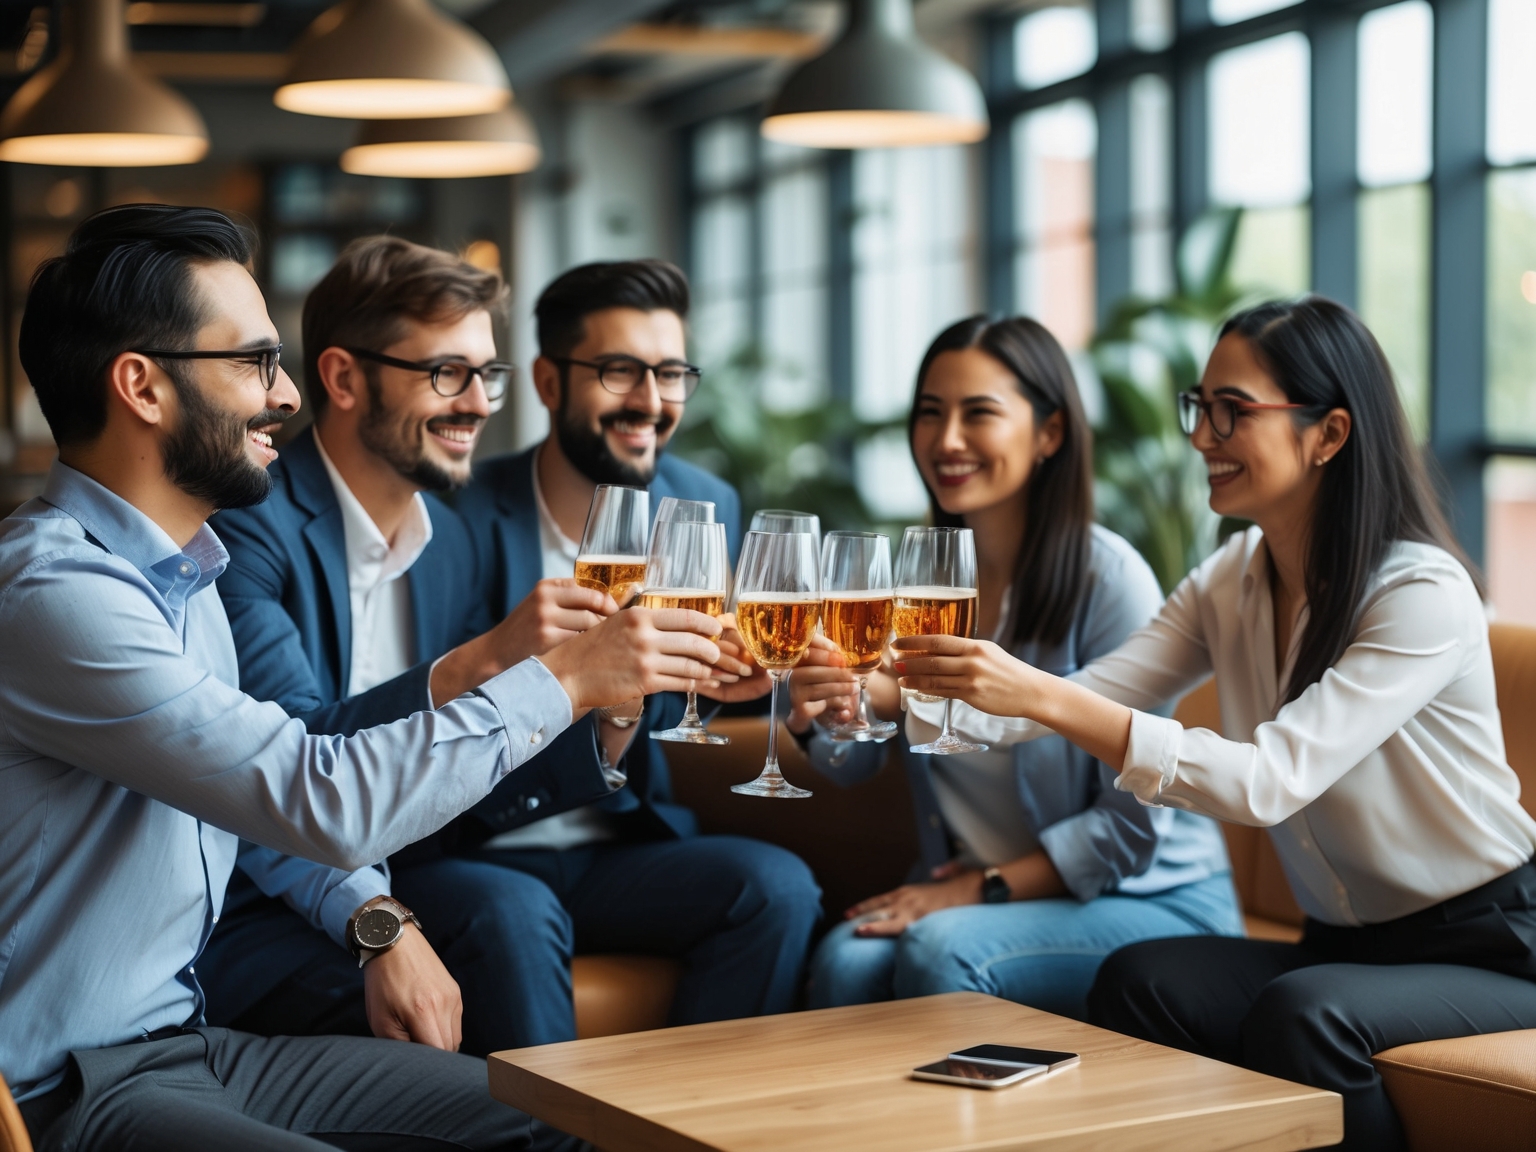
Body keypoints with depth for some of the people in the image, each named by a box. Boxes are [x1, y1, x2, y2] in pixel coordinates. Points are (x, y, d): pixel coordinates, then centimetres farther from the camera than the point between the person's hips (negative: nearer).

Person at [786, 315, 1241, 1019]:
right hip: (960, 890, 4)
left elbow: (1134, 824, -15)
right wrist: (814, 713, -21)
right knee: (845, 962, -25)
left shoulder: (1108, 578, -16)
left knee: (943, 949, -31)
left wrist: (984, 887, -18)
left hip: (1154, 900, -4)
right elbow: (853, 765, 1)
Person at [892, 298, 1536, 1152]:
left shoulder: (1424, 596, -22)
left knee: (1300, 1014, -33)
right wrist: (918, 688, -26)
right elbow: (1092, 697, -8)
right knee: (1138, 982, -21)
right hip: (1345, 943, 6)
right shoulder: (1232, 582, 2)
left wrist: (1043, 697, -39)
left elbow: (1270, 780, -32)